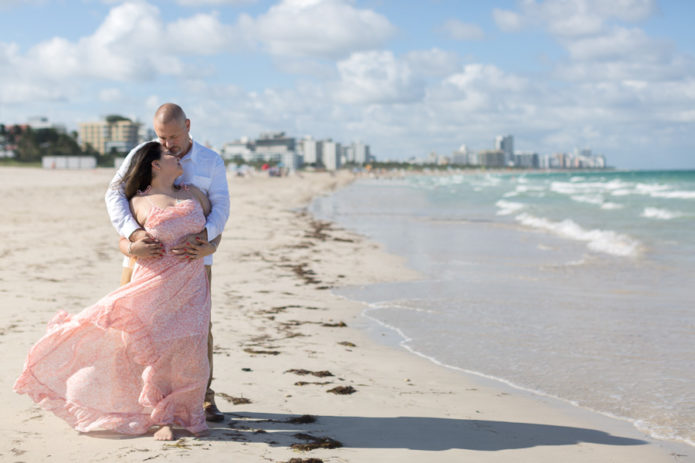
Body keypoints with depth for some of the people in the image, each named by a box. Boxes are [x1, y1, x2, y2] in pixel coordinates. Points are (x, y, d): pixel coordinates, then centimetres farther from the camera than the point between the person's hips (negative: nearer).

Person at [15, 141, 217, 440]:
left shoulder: (193, 193, 15)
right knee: (156, 347, -7)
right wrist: (134, 247, -1)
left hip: (190, 284, 2)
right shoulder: (139, 202, 8)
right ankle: (162, 419, 2)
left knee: (189, 347, -6)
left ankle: (187, 414, 9)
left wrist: (208, 247, 4)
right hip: (154, 282, -2)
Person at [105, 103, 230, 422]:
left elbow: (220, 208, -11)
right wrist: (134, 234, -33)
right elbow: (115, 195, -15)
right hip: (146, 252, 0)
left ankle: (204, 397, 10)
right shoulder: (141, 156, -4)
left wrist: (204, 237, -33)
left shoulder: (212, 162, -2)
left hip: (192, 255, 0)